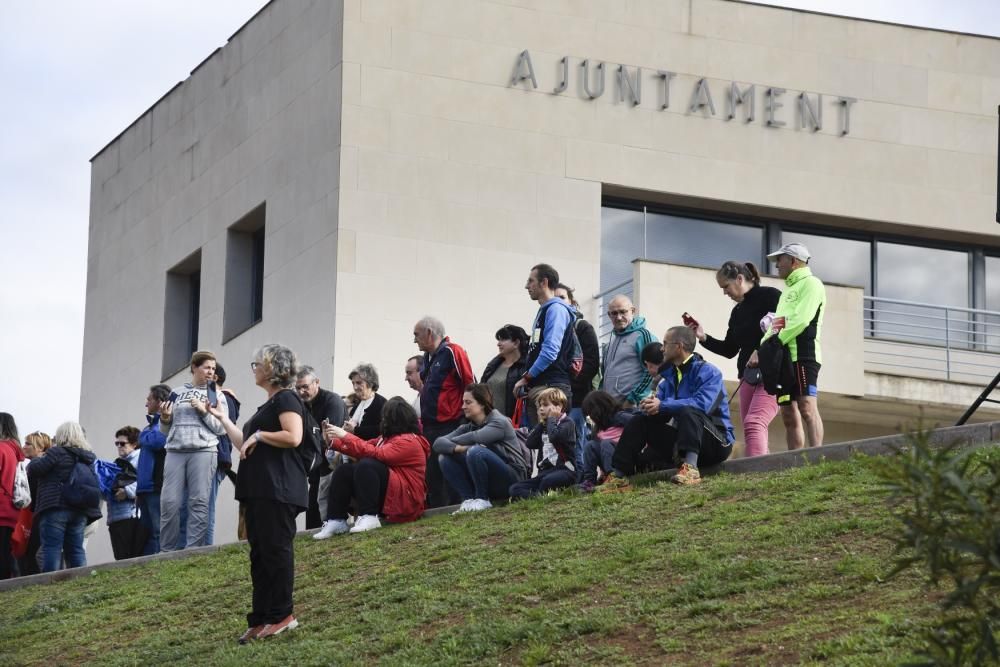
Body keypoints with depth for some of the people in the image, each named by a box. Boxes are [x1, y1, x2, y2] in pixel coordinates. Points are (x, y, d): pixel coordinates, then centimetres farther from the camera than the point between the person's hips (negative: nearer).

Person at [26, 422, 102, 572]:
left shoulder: (57, 452, -7)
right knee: (76, 550, 8)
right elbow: (94, 484, 22)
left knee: (51, 548, -9)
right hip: (79, 512, 6)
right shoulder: (87, 457, 14)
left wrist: (35, 460, 13)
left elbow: (33, 470, -7)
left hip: (55, 508, -6)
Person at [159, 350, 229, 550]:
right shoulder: (177, 392, 18)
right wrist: (165, 419, -1)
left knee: (198, 502, -10)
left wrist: (204, 411, -7)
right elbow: (166, 430, 20)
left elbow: (221, 428, 3)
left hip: (203, 451, -2)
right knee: (169, 502, -7)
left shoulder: (217, 395, 13)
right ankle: (166, 551, -2)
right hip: (175, 451, 2)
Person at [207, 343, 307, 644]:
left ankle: (282, 615, -8)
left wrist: (259, 435, -13)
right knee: (259, 553, 6)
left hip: (278, 489, -10)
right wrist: (223, 419, 29)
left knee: (275, 549, -9)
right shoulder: (268, 405, 24)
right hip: (259, 489, 10)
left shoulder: (286, 399, -5)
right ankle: (261, 618, 5)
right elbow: (244, 445, 25)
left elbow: (293, 437, -21)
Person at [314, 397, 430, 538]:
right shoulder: (389, 437, 16)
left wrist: (346, 436, -22)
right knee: (344, 471, -2)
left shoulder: (408, 442, -14)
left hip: (405, 500, -9)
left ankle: (369, 517, -32)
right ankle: (336, 521, -13)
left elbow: (376, 454, -25)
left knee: (366, 465, -29)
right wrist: (333, 441, 6)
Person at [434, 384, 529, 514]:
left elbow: (474, 438, -29)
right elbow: (438, 444, -5)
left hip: (512, 481, -7)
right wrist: (456, 448, -26)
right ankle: (469, 499, -12)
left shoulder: (499, 422, -11)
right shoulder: (468, 427, 9)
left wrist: (451, 443, -10)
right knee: (445, 457, -6)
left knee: (475, 452, -31)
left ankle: (482, 500, -17)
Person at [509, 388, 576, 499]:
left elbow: (554, 437, -20)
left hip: (564, 470, -8)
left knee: (548, 481, -43)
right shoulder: (544, 426, 22)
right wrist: (541, 422, 9)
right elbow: (530, 443, 8)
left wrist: (551, 419, -4)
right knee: (514, 489, -13)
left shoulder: (567, 423, 0)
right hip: (545, 471, 8)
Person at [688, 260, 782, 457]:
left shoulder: (770, 296, -3)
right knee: (749, 429, -1)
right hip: (748, 375, 8)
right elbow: (729, 350, 22)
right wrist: (704, 338, 10)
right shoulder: (737, 312, 19)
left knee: (754, 423, -23)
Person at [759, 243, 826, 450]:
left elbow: (801, 320, -14)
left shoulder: (811, 284, -1)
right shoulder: (788, 290, 27)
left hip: (803, 356, -9)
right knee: (789, 415, 4)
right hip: (783, 359, 9)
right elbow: (776, 325, 21)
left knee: (806, 408, -19)